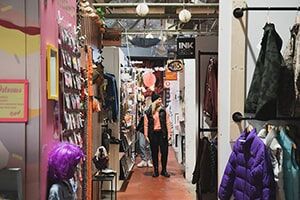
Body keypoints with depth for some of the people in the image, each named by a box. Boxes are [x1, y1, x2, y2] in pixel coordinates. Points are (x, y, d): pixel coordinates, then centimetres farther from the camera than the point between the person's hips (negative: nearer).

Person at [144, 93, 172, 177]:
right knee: (154, 153, 7)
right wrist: (146, 135, -3)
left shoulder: (164, 111, 4)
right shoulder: (148, 113, 1)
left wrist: (169, 133, -3)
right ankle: (155, 170, 18)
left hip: (162, 133, 1)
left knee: (164, 152, 2)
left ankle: (164, 170, 16)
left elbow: (168, 123, 3)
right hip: (153, 134, -1)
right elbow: (146, 124, 2)